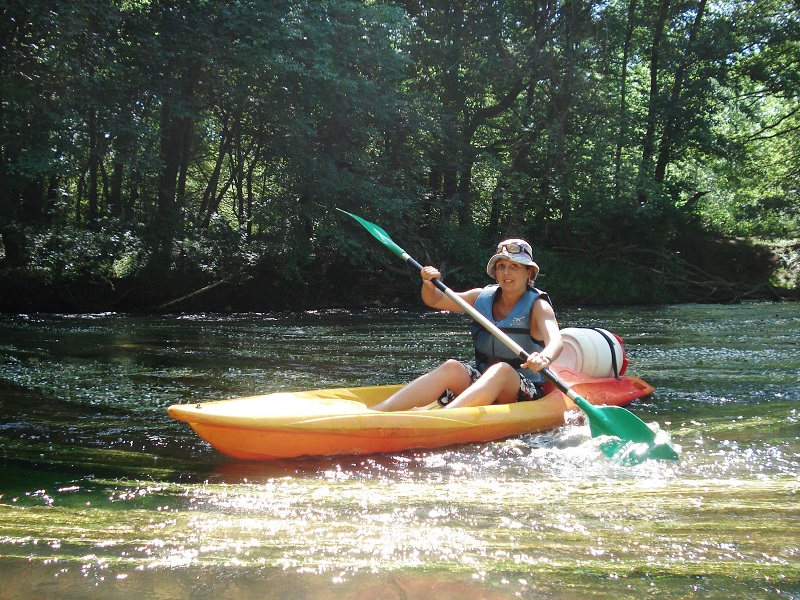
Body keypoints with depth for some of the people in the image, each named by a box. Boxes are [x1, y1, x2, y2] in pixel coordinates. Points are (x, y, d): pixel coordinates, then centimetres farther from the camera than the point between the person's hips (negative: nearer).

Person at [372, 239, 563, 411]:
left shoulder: (537, 306, -6)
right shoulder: (482, 297, 8)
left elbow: (555, 341, -26)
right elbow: (434, 300, 12)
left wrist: (545, 358, -50)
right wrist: (429, 284, -12)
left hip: (525, 395, -4)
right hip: (482, 383, 4)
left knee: (501, 369, -35)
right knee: (452, 367, -25)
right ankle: (373, 412, -41)